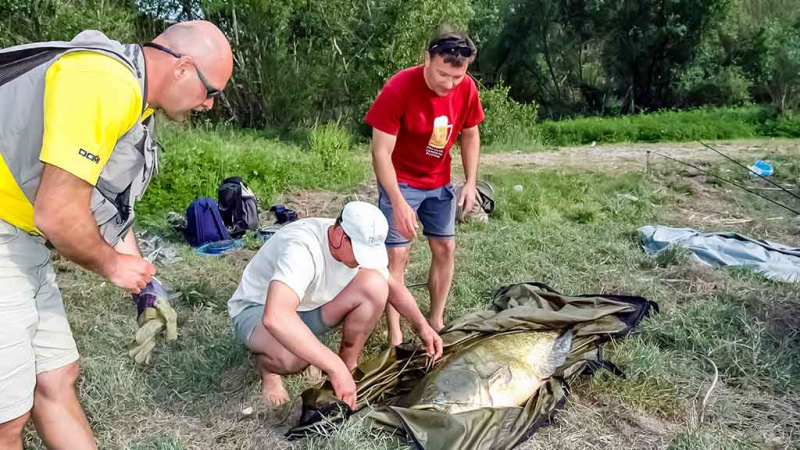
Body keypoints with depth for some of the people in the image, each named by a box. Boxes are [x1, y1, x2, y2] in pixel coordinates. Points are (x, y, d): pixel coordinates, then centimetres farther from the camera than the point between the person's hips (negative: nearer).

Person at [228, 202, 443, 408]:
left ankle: (349, 366, -2)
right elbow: (276, 318, -51)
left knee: (375, 285, -19)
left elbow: (393, 286, 3)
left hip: (310, 307, 6)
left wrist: (422, 325, -12)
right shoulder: (301, 248, -37)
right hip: (258, 310, -6)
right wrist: (335, 368, -50)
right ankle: (267, 365, -2)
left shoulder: (360, 244, -15)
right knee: (293, 354, -41)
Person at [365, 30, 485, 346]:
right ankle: (395, 337, 0)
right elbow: (381, 152, -25)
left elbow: (470, 135, 5)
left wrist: (471, 182, -4)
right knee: (397, 254, -8)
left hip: (439, 182, 5)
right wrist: (398, 202, -29)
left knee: (445, 248, 7)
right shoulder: (398, 89, -27)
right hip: (400, 181, -5)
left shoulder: (467, 89, -12)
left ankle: (436, 322, 22)